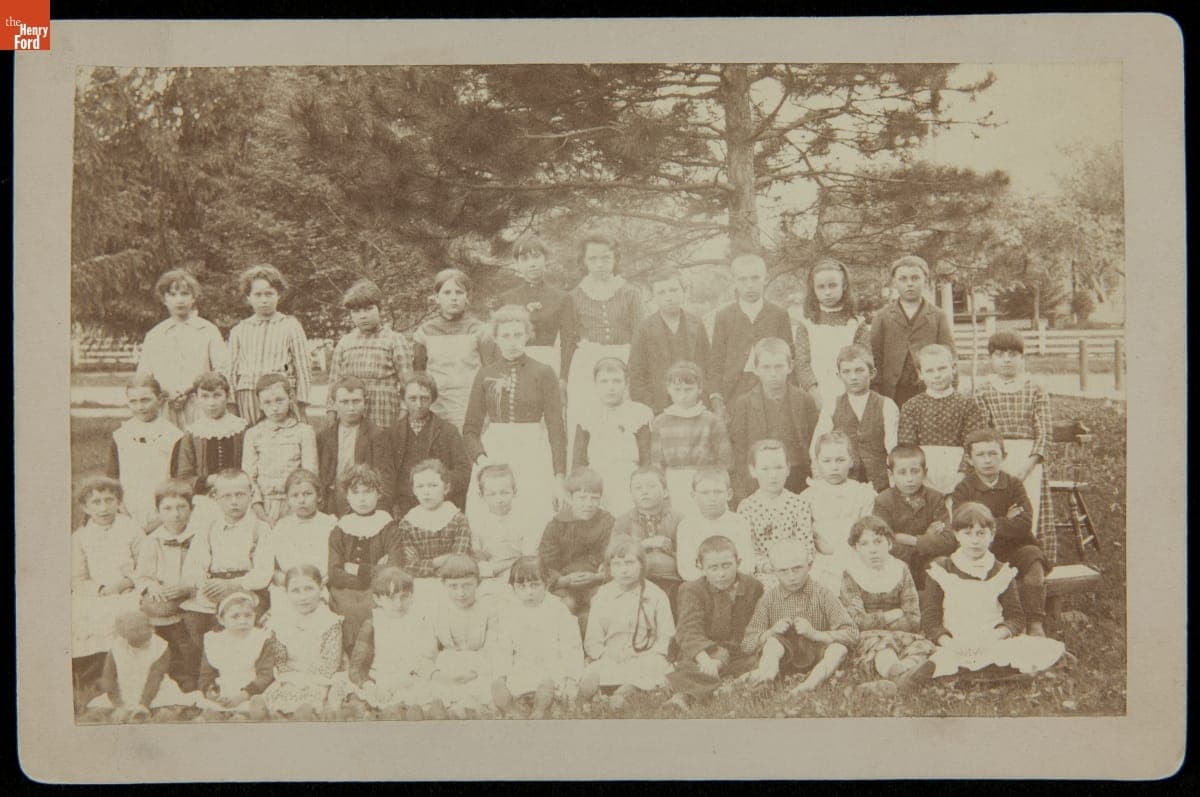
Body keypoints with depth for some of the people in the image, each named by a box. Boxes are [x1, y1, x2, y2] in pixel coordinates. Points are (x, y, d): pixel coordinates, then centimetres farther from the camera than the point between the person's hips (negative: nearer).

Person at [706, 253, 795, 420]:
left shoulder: (779, 314, 8)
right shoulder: (723, 316, 7)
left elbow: (788, 360, 8)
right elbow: (715, 363, 4)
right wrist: (716, 398, -8)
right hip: (733, 392, 0)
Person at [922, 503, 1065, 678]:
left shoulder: (1002, 572, 14)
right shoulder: (941, 569, 9)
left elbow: (1016, 617, 9)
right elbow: (929, 618, 3)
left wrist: (996, 635, -13)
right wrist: (948, 642, -16)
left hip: (995, 644, 1)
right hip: (953, 646, -1)